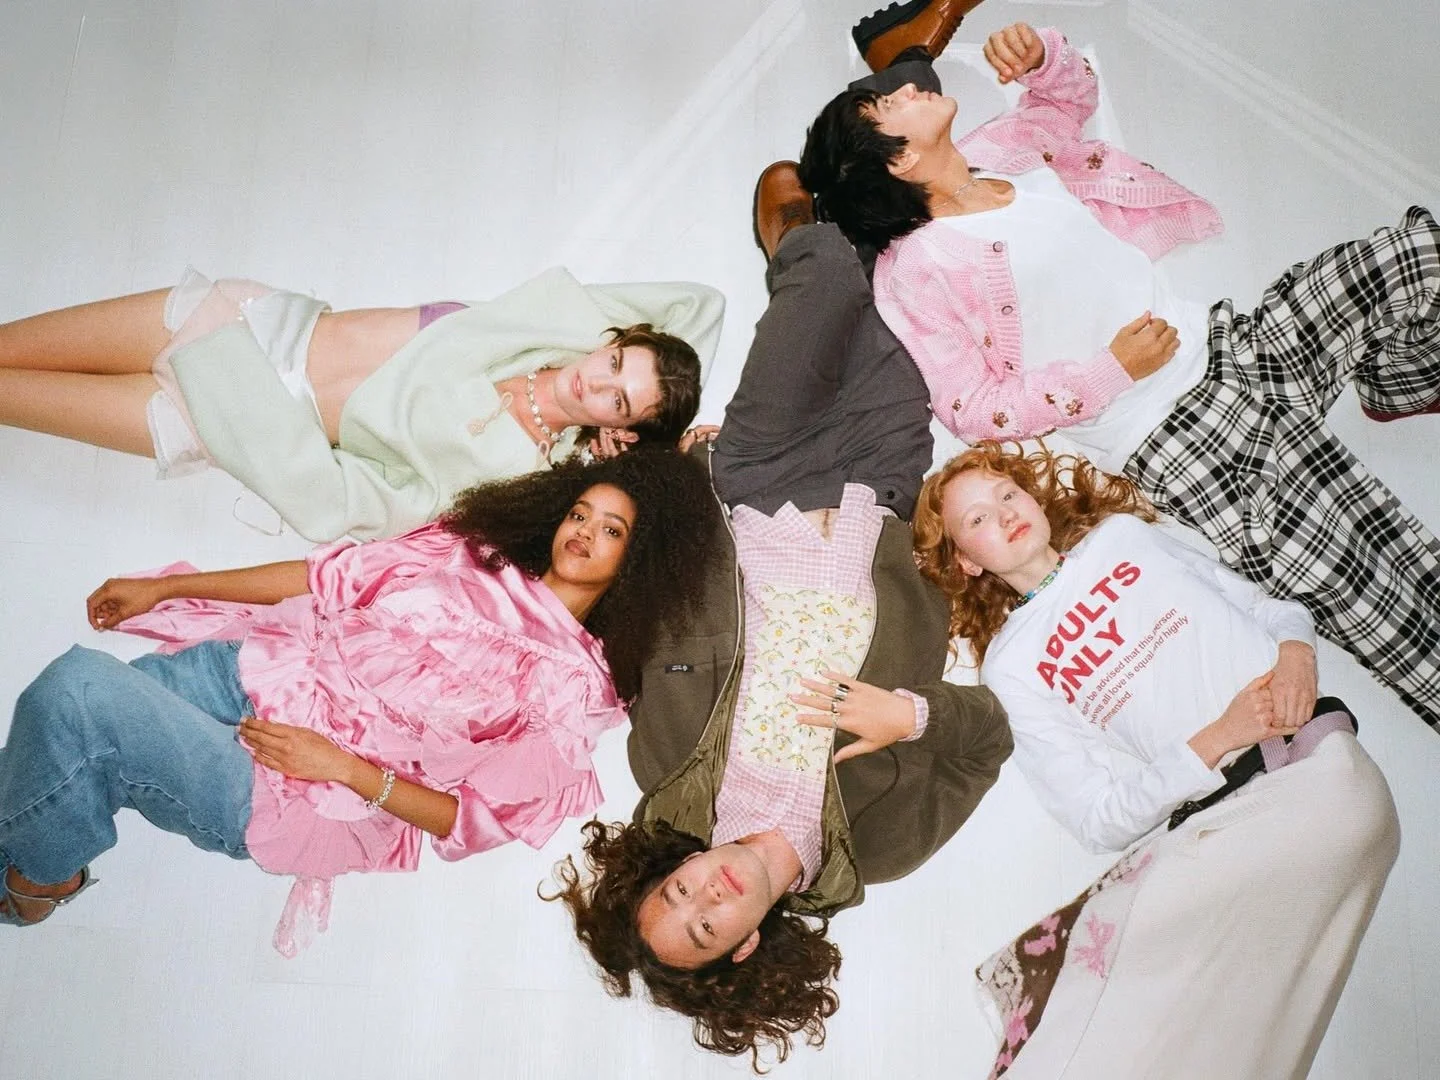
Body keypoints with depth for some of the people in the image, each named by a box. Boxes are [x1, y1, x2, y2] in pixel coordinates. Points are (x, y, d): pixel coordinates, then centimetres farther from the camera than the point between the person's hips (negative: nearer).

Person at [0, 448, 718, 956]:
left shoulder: (578, 684, -6)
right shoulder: (474, 553, 9)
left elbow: (484, 817, -8)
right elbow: (329, 578, 11)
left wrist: (344, 767, -17)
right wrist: (160, 589, 12)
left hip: (304, 799, -6)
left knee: (77, 688, -21)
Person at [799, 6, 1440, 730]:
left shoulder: (999, 151, 8)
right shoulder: (913, 271, -15)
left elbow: (1073, 96, 28)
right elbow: (975, 411, -16)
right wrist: (1114, 371, -17)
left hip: (1228, 344, 8)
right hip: (1172, 437, -8)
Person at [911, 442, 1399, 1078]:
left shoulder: (1123, 534, 20)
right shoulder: (1009, 666, 9)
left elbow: (1271, 606, 22)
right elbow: (1101, 821, 0)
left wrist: (1295, 652, -2)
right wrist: (1218, 738, -11)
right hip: (1215, 808, 1)